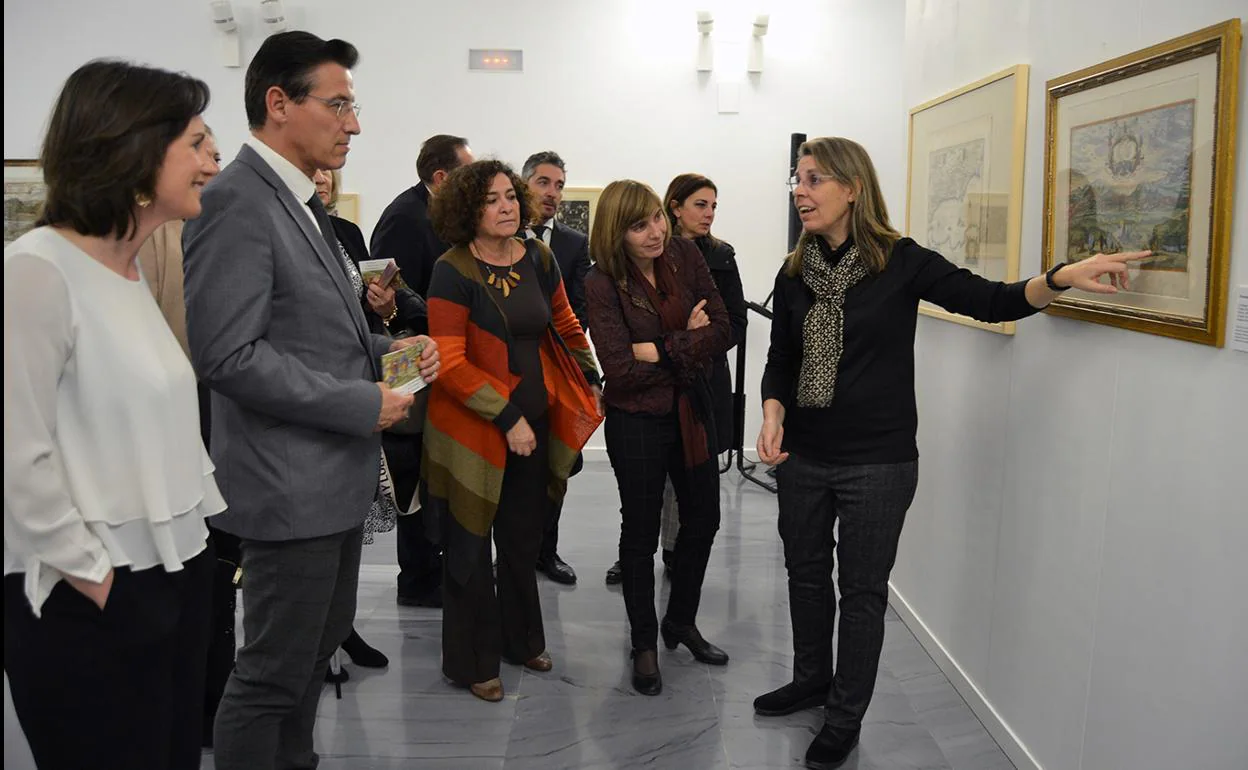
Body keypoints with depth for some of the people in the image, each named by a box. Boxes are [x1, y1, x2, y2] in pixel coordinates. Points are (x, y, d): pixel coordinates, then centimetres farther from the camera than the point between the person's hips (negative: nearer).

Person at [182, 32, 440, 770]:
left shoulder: (304, 203, 13)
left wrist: (385, 349, 2)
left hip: (338, 472, 10)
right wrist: (362, 403, -20)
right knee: (274, 671, 4)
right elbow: (228, 353, -23)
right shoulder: (236, 199, -17)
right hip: (291, 483, -10)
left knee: (319, 644, 23)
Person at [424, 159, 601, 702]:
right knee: (471, 548, 7)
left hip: (535, 423, 6)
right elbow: (450, 363, -18)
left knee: (525, 539, 17)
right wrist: (507, 418, -19)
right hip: (473, 432, -5)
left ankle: (520, 639, 37)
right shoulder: (453, 271, -14)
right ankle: (472, 662, 24)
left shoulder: (539, 258, 4)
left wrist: (590, 382, 19)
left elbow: (565, 326, 18)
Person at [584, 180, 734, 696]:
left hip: (692, 410, 5)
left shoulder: (685, 256, -5)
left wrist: (660, 350, -20)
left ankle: (681, 622, 38)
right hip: (637, 419, -4)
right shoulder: (602, 282, -16)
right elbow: (620, 368, -22)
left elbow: (722, 331, -9)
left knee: (703, 521, 16)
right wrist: (688, 343, -14)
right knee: (641, 532, 9)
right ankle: (645, 644, 27)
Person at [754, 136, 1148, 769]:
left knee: (862, 590, 8)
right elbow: (780, 361, 6)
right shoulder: (794, 274, 1)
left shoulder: (900, 262, -10)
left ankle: (845, 718, 28)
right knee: (806, 573, 18)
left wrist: (1060, 278, -26)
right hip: (803, 457, 4)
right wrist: (772, 416, -11)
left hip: (877, 462, -4)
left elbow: (991, 301, -9)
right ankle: (811, 681, 42)